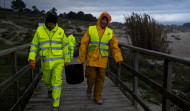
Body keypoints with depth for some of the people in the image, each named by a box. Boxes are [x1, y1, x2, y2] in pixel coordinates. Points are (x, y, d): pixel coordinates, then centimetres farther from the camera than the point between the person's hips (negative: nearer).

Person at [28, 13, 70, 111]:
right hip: (45, 61, 2)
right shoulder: (39, 31, -3)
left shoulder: (60, 31, -4)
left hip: (58, 61, -2)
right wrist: (32, 59, -9)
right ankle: (50, 89, 56)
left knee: (57, 81, -8)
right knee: (47, 79, 20)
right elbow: (34, 46, 0)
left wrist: (66, 60, 8)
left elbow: (65, 46, 4)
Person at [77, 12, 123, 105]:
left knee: (100, 79, 7)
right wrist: (81, 58, -1)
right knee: (91, 76, -1)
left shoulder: (110, 32, 7)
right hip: (91, 59, -2)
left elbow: (115, 46, 6)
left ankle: (97, 97, 23)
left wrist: (118, 58, -5)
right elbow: (83, 44, 1)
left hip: (102, 60, 2)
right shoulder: (91, 30, 1)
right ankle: (89, 89, 32)